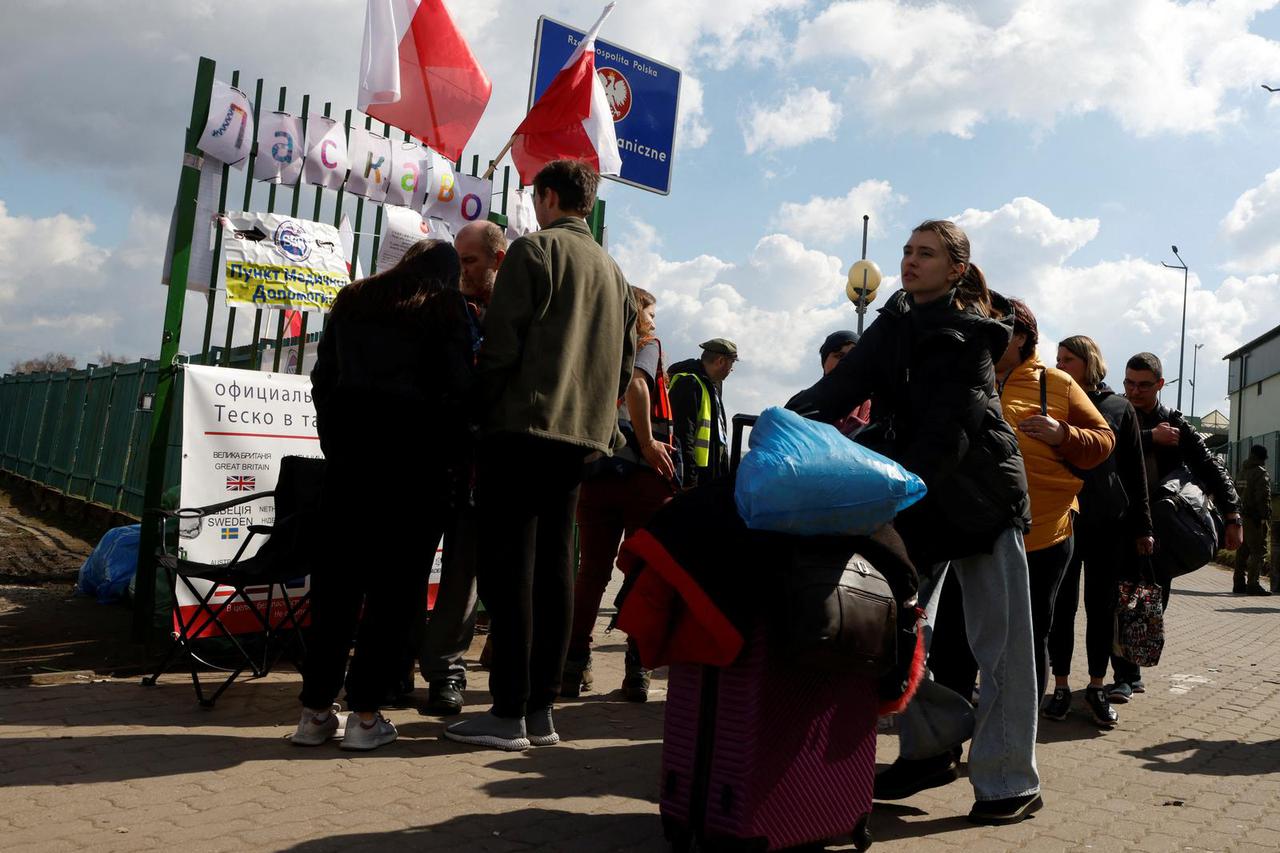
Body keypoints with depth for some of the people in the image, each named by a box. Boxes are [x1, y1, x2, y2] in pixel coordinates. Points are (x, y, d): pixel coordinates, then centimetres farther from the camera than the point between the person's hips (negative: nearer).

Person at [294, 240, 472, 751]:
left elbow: (322, 378, 15)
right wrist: (447, 450, 3)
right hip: (415, 452, -4)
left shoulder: (353, 299, 18)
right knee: (394, 584, 0)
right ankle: (365, 714, 1)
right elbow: (458, 387, -5)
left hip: (348, 445, 4)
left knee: (334, 580, 6)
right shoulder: (448, 308, 5)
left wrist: (334, 441, 16)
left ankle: (316, 712, 10)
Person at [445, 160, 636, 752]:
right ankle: (541, 710, 12)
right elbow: (625, 365, 19)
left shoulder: (534, 249, -1)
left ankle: (508, 714, -3)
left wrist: (482, 412, -2)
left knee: (507, 566, -5)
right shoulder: (613, 271, 20)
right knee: (553, 566, 8)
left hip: (522, 427, -7)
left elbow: (502, 343, -10)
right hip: (581, 436, 7)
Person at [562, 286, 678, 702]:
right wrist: (648, 442, -13)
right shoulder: (646, 344, 5)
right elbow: (635, 383, -17)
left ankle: (573, 667, 6)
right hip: (640, 470, -4)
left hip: (594, 471, 4)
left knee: (591, 570, 8)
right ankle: (638, 672, 1)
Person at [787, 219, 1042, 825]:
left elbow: (948, 432, -21)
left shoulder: (969, 335, -12)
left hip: (979, 496, -6)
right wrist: (795, 416, -23)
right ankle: (929, 752, 21)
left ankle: (1009, 782, 10)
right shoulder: (895, 321, 8)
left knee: (999, 644, 0)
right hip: (915, 499, 6)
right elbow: (849, 380, -5)